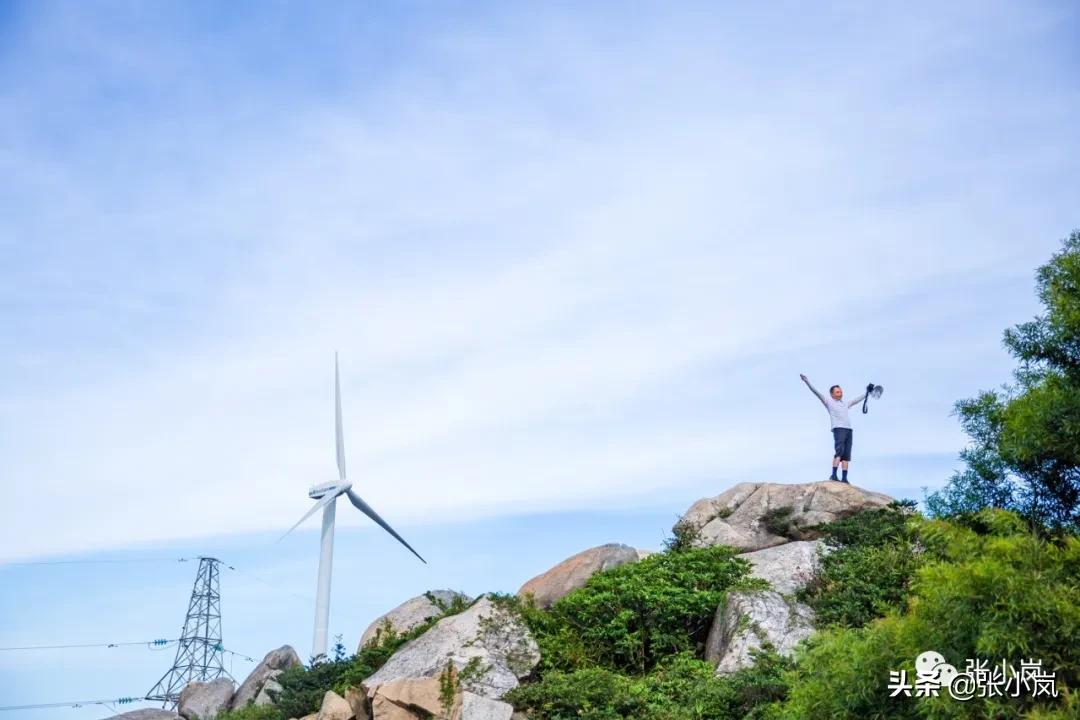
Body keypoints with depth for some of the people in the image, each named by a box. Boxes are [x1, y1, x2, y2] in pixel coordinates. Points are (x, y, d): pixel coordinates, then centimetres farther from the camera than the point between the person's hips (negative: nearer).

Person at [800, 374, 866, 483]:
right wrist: (807, 382, -7)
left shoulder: (845, 404, 27)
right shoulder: (828, 402, 11)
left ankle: (844, 478, -5)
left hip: (848, 430, 6)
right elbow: (816, 392, 2)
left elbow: (856, 400, 43)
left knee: (846, 455, -2)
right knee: (839, 451, -20)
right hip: (838, 429, -6)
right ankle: (834, 475, -24)